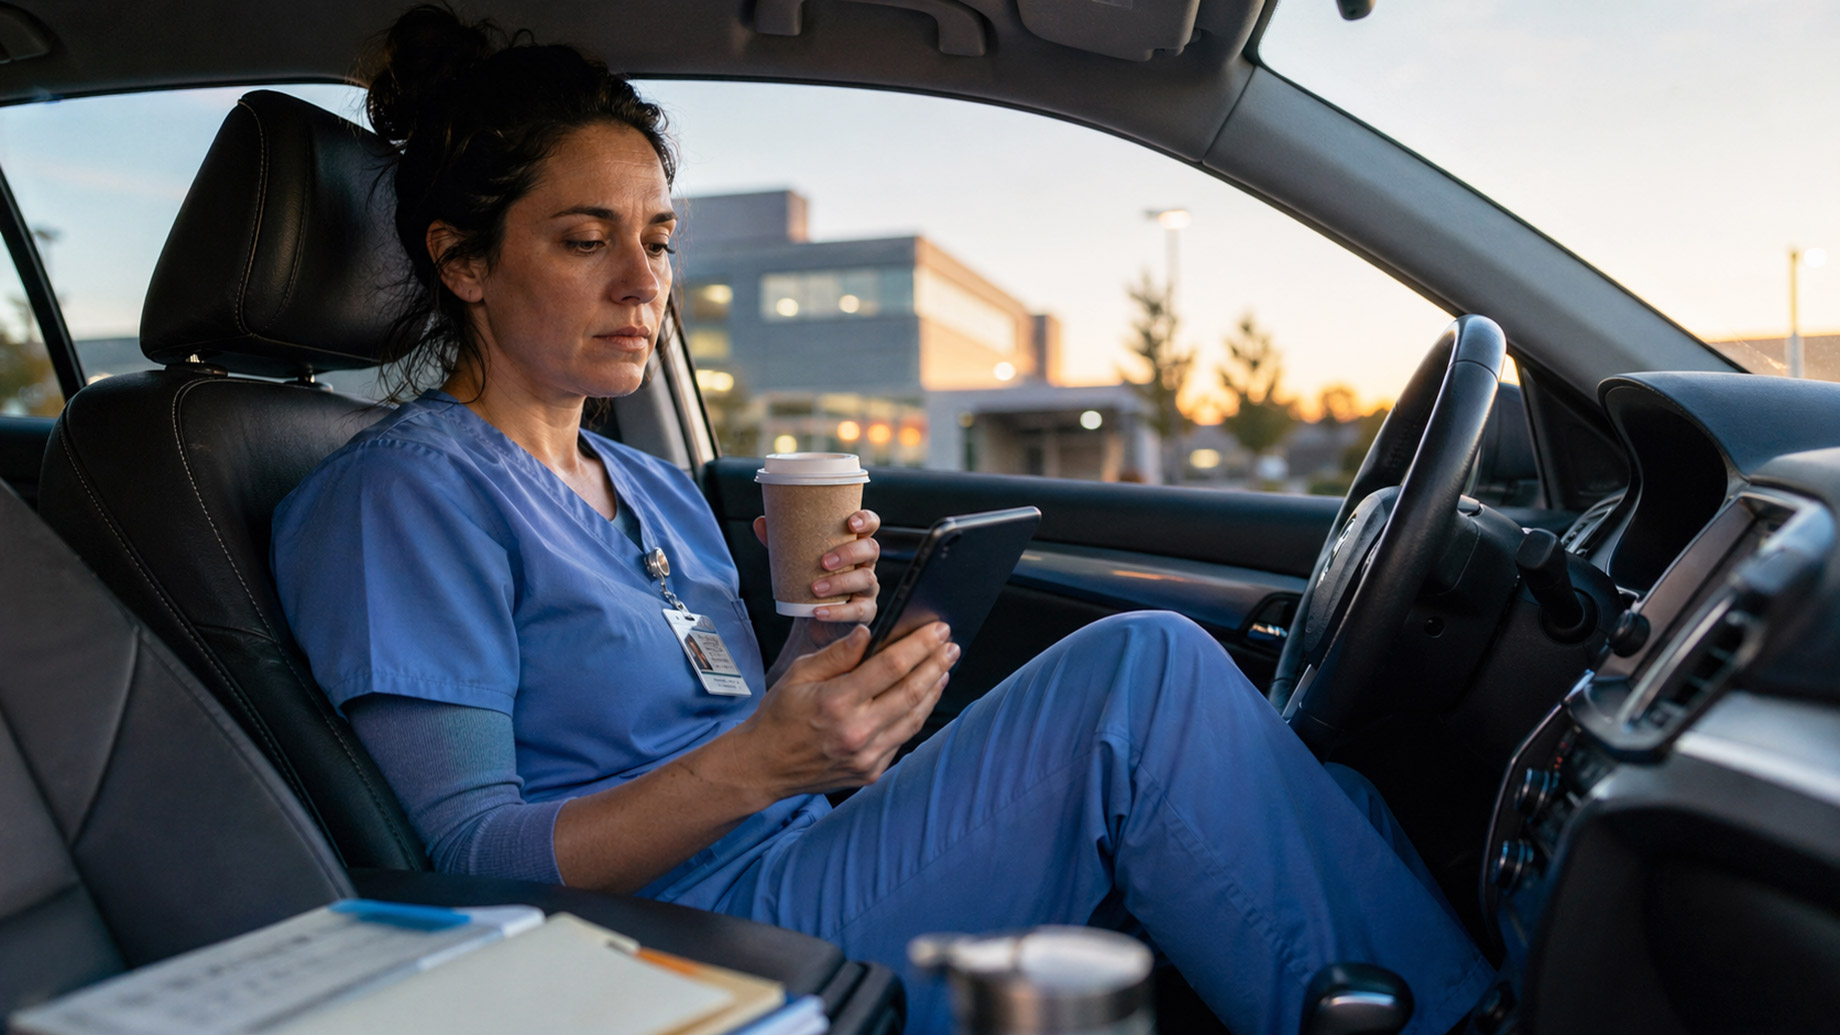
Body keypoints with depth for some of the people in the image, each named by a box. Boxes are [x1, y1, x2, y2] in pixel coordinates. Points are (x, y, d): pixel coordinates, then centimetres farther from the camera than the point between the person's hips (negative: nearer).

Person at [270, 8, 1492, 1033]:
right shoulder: (405, 492, -6)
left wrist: (820, 652, -4)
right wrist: (761, 760, -27)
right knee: (1141, 672, -23)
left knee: (1319, 817, -6)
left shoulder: (658, 492, 18)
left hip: (806, 895, 8)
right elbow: (466, 855, -14)